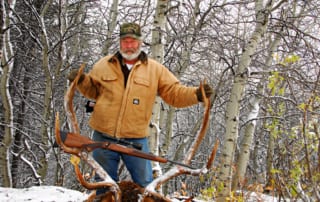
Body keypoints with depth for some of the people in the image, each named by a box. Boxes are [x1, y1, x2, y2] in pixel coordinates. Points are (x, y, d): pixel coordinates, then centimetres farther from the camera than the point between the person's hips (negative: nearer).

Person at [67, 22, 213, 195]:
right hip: (104, 136, 2)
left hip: (136, 139, -1)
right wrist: (81, 81, -4)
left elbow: (175, 93, 0)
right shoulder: (104, 65, 7)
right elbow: (92, 90, 17)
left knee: (144, 184, 6)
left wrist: (196, 94, -17)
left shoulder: (155, 69, 2)